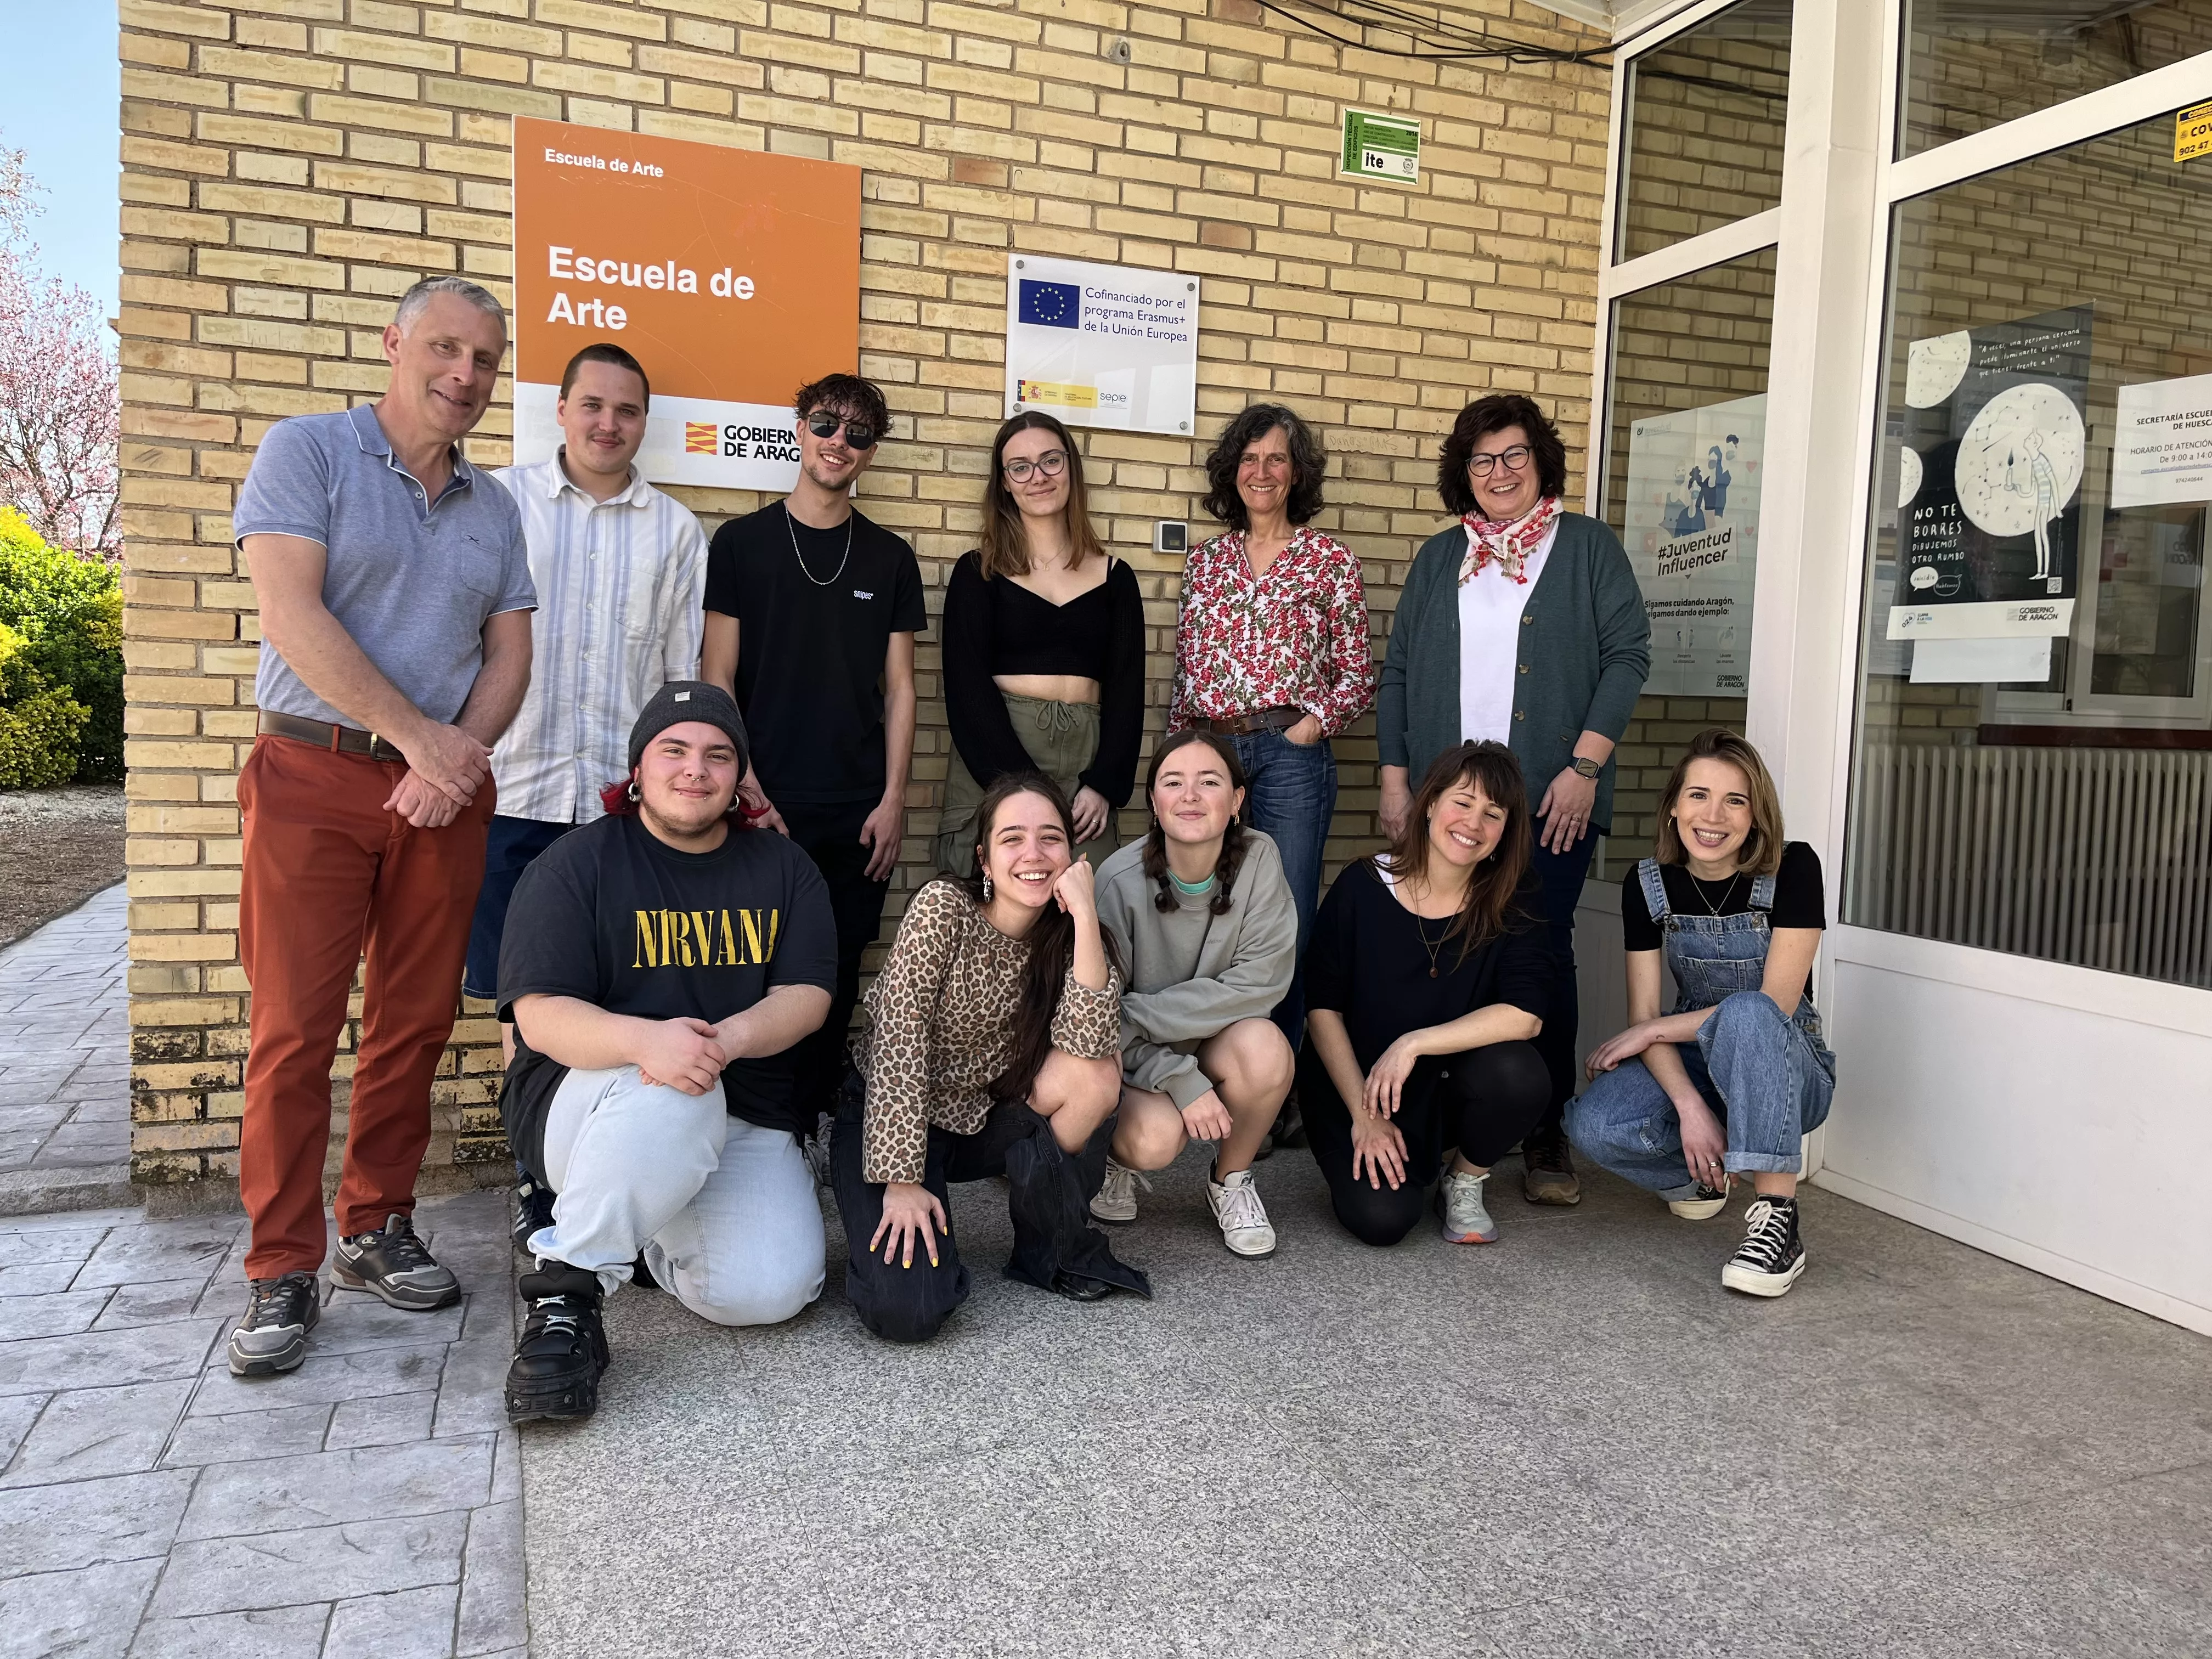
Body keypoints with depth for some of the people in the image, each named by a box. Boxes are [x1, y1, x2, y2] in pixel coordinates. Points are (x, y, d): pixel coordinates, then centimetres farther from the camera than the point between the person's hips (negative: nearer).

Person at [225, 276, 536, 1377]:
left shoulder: (493, 507, 15)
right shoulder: (307, 452, 0)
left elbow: (510, 656, 11)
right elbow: (292, 613, -12)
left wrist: (461, 756, -7)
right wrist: (420, 735, -14)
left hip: (444, 790, 5)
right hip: (314, 778, -4)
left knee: (415, 1023, 7)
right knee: (295, 1027, -3)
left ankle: (377, 1230, 21)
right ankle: (283, 1271, 7)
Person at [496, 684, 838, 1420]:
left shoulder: (784, 869, 9)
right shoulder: (576, 864, -2)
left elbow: (806, 995, -1)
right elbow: (539, 1015, -13)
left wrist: (725, 1040, -24)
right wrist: (645, 1039, -34)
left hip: (744, 1119, 4)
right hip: (586, 1098, -4)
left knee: (770, 1292, -19)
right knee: (669, 1097, -39)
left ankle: (651, 1230, 13)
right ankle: (564, 1293, -22)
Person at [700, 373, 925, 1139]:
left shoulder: (890, 558, 10)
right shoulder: (742, 542, 3)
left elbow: (898, 688, 9)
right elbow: (717, 676, 0)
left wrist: (893, 799, 1)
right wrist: (743, 786, -9)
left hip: (858, 810, 2)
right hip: (766, 804, -2)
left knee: (838, 971, 7)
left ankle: (812, 1124, 20)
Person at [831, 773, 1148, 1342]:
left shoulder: (1067, 938, -6)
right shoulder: (944, 907, -19)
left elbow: (1089, 1043, -25)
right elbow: (897, 1044, -21)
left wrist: (1085, 915, -29)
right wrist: (902, 1179, -26)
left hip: (980, 1121, 4)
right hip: (889, 1120, -4)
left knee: (1095, 1078, -25)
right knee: (909, 1310, -26)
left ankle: (1055, 1252, -2)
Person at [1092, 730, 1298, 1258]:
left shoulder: (1258, 859, -15)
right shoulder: (1120, 880, -20)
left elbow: (1261, 981, -20)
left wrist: (1141, 1013, -24)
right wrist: (1182, 1081, -25)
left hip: (1218, 1044, 2)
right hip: (1137, 1057, -2)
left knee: (1263, 1047, -31)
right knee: (1155, 1139, -31)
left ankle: (1231, 1179, -1)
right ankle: (1116, 1156, 10)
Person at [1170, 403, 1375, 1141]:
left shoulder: (1330, 560, 5)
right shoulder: (1206, 561, 15)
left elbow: (1357, 675, 5)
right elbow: (1185, 668, 16)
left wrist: (1308, 727, -7)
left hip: (1290, 755, -3)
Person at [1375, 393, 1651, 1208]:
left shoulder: (1587, 545, 10)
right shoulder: (1439, 558, 18)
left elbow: (1628, 653, 1)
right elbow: (1398, 672, 15)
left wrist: (1584, 767, -9)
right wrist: (1394, 780, 5)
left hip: (1552, 801, -2)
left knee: (1541, 956, -4)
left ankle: (1546, 1138, 5)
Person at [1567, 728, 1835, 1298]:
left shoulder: (1793, 869, -15)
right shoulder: (1646, 885, -6)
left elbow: (1775, 1005, -20)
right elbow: (1643, 1014, -10)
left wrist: (1650, 1032, -17)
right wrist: (1689, 1106, -27)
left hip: (1786, 1068, -3)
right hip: (1689, 1066, 3)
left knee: (1746, 1014, -38)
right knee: (1595, 1126, -28)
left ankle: (1777, 1217, -31)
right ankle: (1702, 1176, 6)